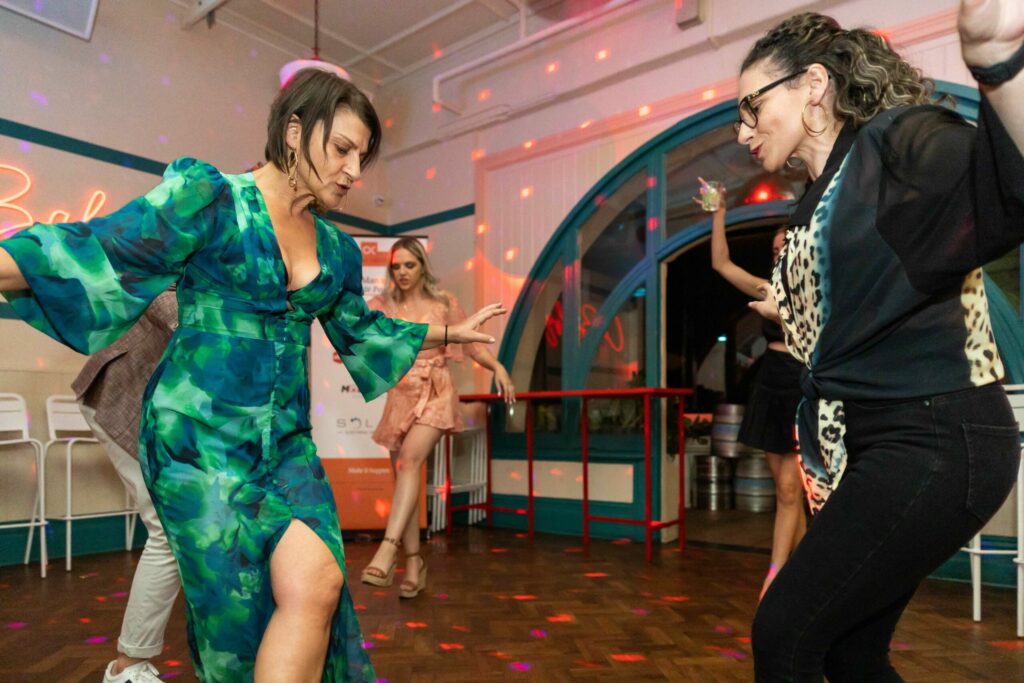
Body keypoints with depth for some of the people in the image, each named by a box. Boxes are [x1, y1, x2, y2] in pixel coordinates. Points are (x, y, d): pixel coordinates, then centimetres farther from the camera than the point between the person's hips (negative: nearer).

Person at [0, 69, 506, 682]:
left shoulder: (338, 250, 12)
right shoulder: (210, 197, -4)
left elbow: (360, 330, 25)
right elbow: (103, 255, -9)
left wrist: (453, 332, 29)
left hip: (288, 442, 5)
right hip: (199, 436, -4)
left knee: (317, 584, -16)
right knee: (240, 611, -3)